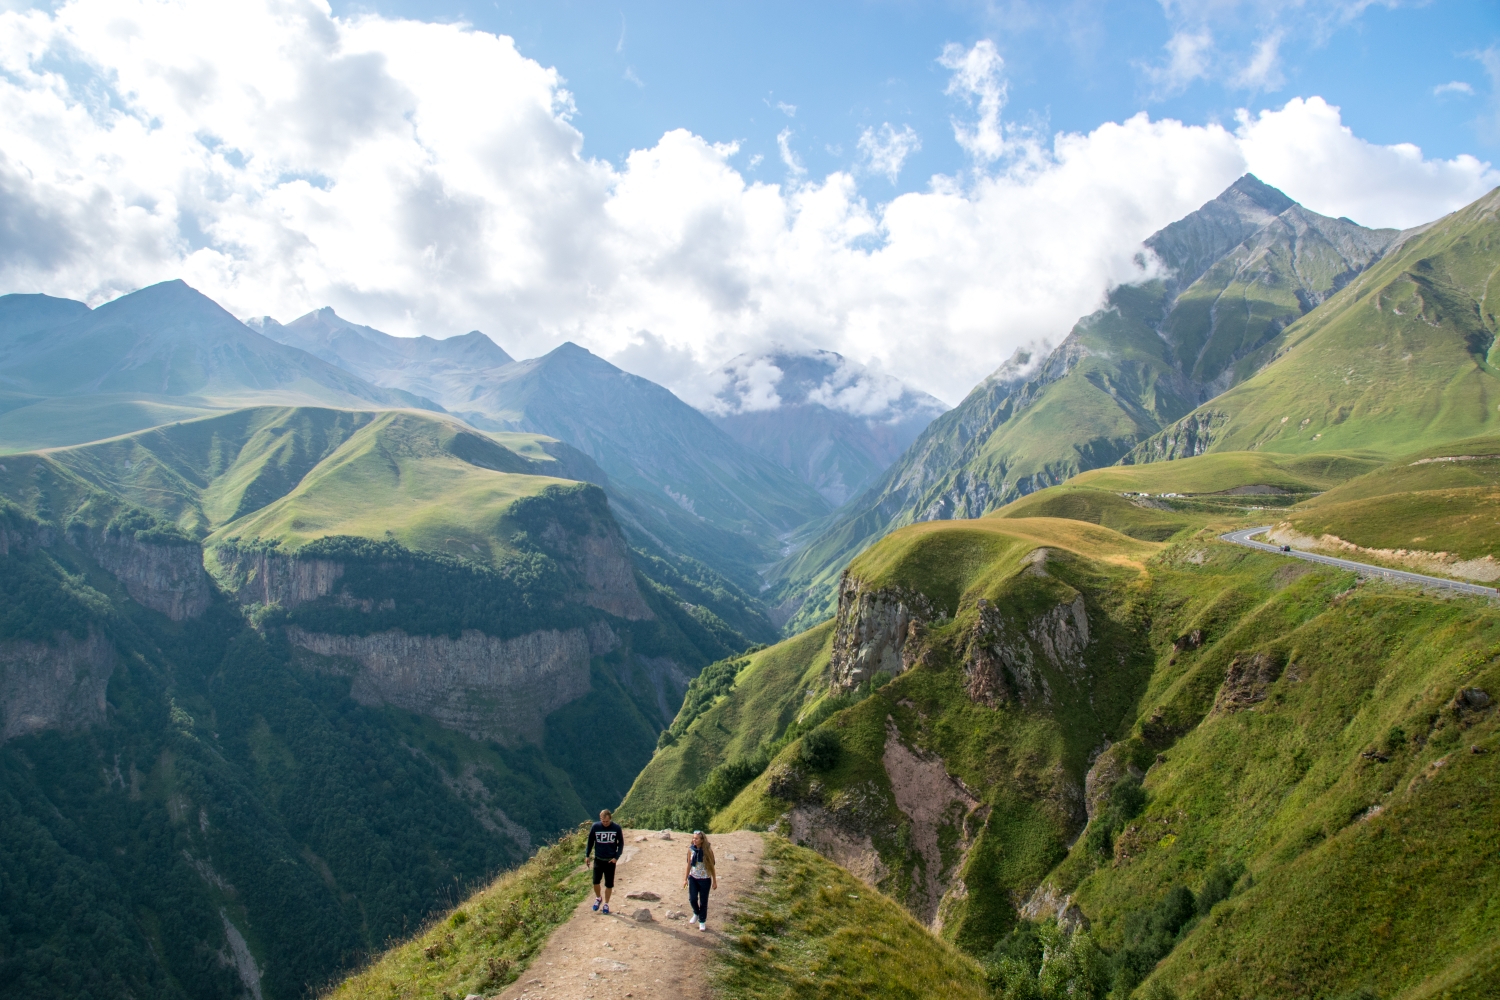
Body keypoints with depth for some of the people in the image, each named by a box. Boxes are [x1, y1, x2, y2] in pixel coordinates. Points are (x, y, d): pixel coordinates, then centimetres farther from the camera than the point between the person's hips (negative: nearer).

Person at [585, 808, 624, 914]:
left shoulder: (616, 828, -8)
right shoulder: (595, 827, -7)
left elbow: (621, 843, 2)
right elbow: (590, 841, 6)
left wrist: (616, 857, -7)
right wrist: (587, 855, 2)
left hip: (610, 860, 0)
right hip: (598, 859, 0)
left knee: (609, 884, 4)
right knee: (596, 881, -9)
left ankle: (606, 904, 23)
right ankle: (598, 898, 20)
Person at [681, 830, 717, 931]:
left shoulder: (707, 850, -14)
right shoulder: (691, 850, -6)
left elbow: (712, 866, -5)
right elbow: (689, 865, 6)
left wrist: (714, 881, -1)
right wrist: (685, 878, 9)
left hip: (705, 879, -2)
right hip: (693, 878, 2)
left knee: (703, 901, 7)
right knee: (692, 899, -5)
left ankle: (702, 921, 28)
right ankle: (696, 913, 28)